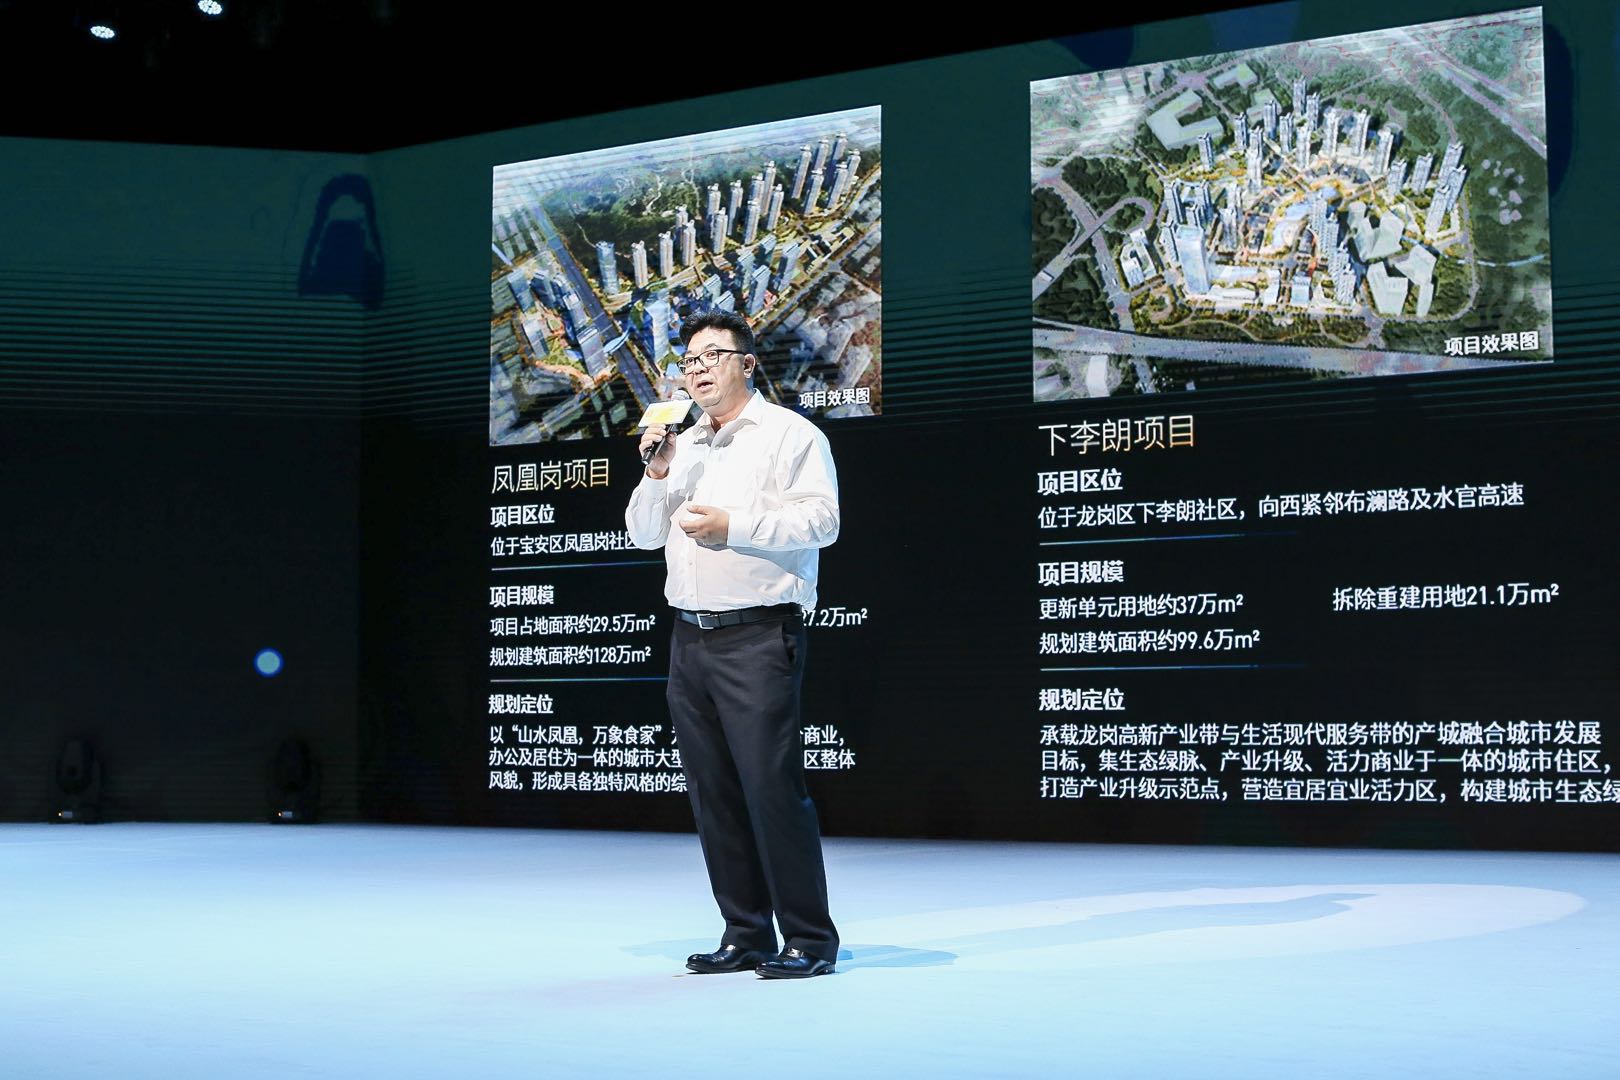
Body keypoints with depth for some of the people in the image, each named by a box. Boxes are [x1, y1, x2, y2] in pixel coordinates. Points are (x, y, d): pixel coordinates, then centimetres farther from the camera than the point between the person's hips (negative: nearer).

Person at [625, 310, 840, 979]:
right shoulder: (683, 446, 22)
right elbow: (643, 533, 20)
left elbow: (820, 519, -11)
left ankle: (809, 939, -3)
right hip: (689, 639, 7)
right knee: (713, 794, 7)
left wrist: (734, 526, -15)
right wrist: (656, 473, 4)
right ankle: (745, 936, 15)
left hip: (757, 636, -7)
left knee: (773, 786, -11)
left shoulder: (787, 433, 1)